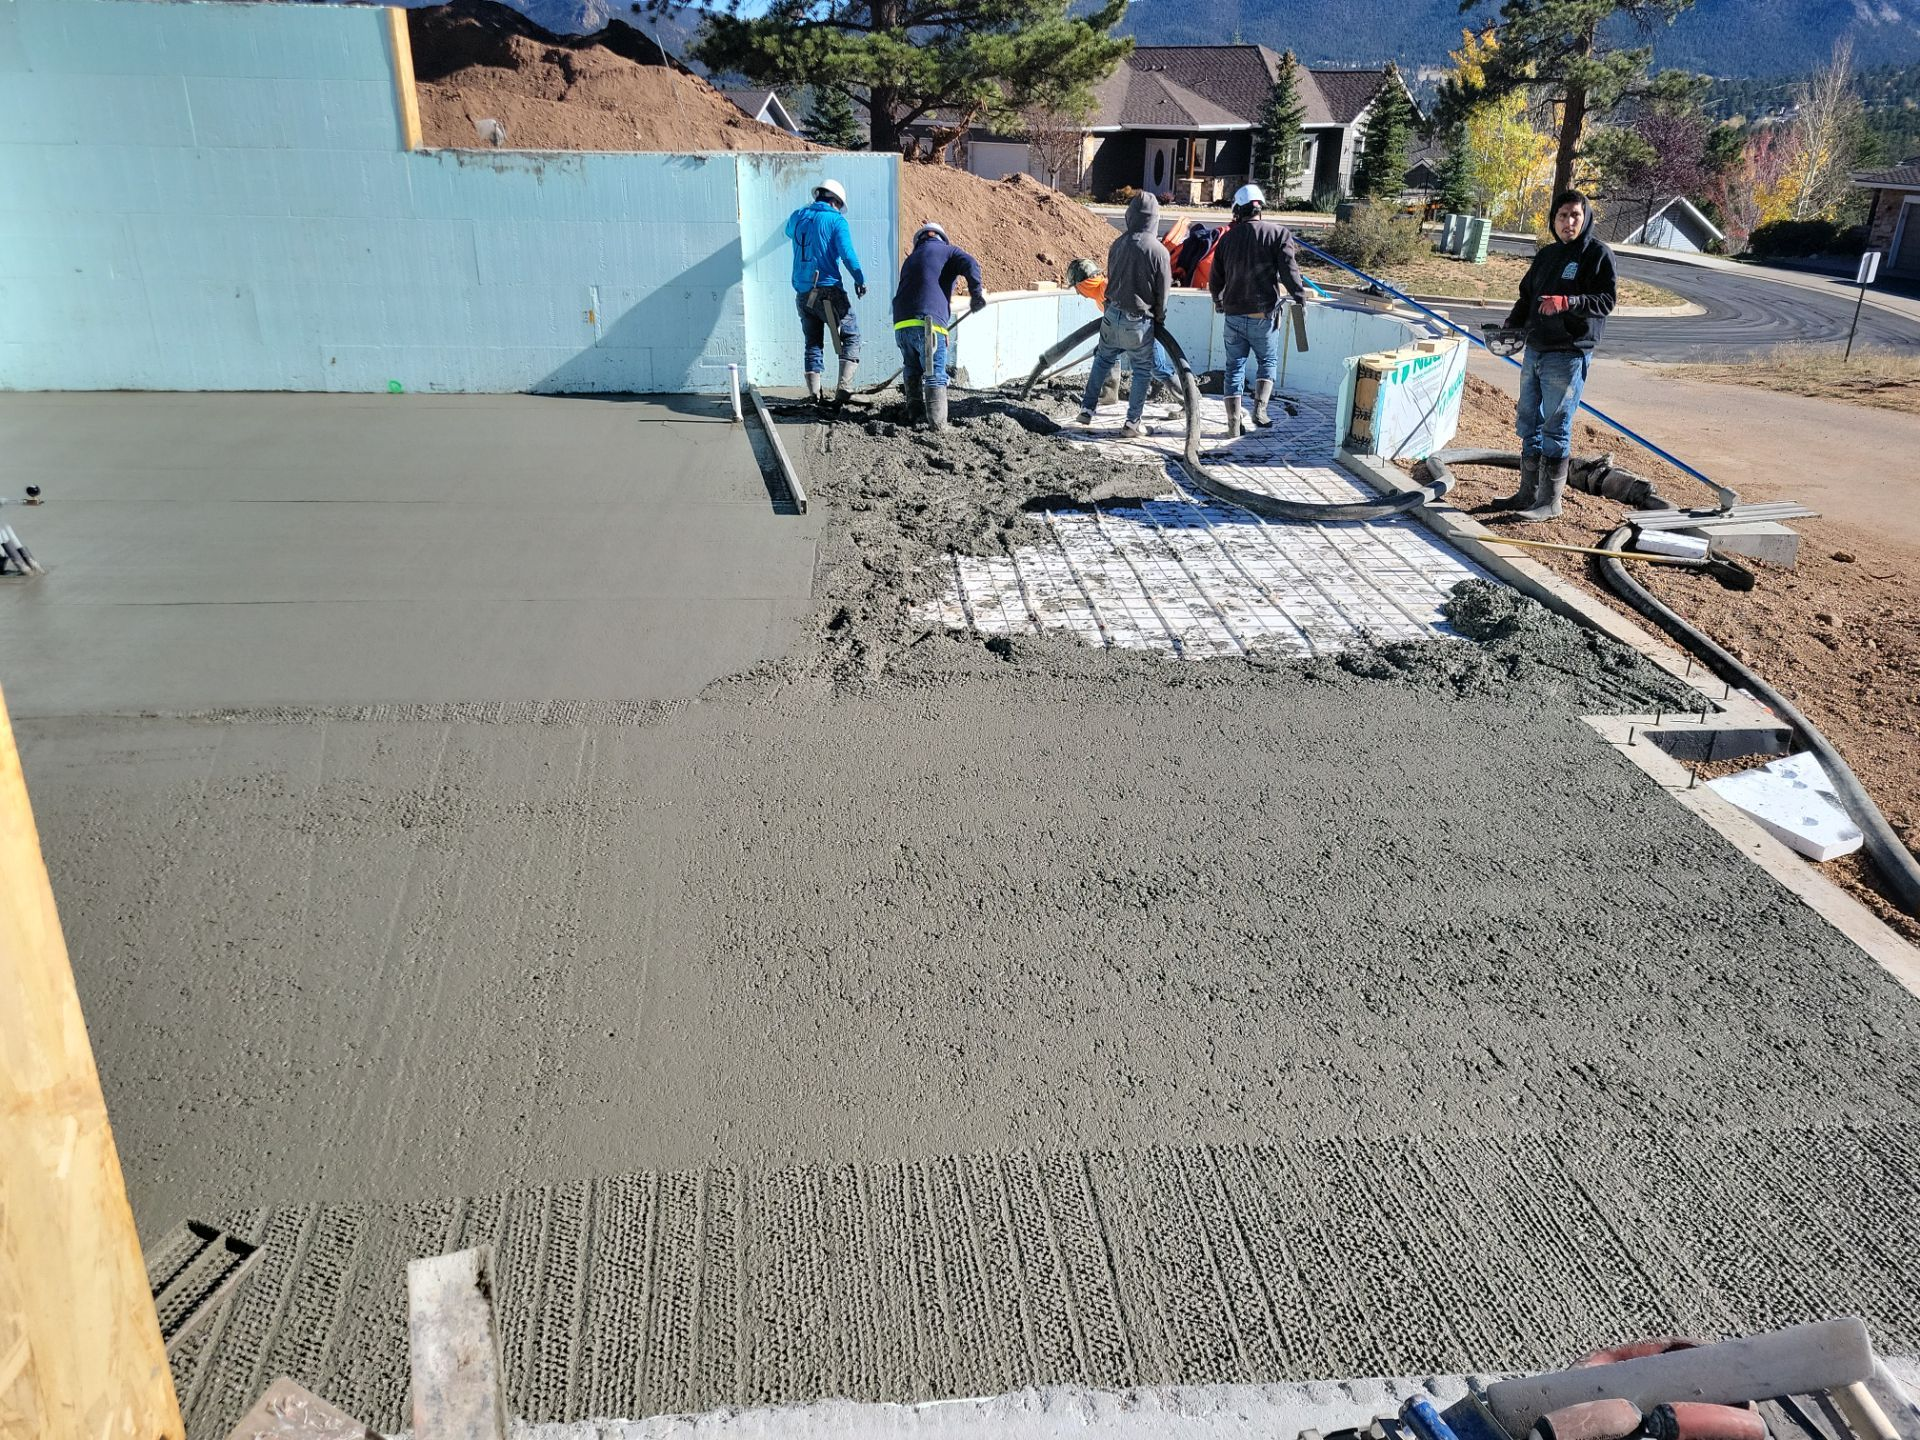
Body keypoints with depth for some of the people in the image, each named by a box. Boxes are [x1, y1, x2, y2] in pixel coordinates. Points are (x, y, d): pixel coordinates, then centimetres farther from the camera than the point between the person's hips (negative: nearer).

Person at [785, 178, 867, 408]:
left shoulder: (798, 216, 12)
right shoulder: (835, 220, -3)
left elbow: (788, 231, 36)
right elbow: (847, 254, -13)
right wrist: (860, 280, -3)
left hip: (802, 294, 5)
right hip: (828, 291, -5)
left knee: (813, 343, 13)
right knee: (851, 336, 4)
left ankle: (814, 393, 5)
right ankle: (844, 386, -12)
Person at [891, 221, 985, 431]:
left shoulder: (911, 259, 29)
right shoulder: (947, 251, 11)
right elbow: (970, 264, -8)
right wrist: (976, 293, 2)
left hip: (901, 323, 5)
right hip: (928, 323, -5)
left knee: (912, 370, 23)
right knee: (935, 375, -3)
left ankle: (914, 416, 23)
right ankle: (938, 423, -9)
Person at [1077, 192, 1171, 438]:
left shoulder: (1117, 245, -2)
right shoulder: (1159, 251, -13)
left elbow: (1111, 277, 10)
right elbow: (1163, 291, -5)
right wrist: (1159, 319, 10)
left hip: (1112, 314, 4)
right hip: (1139, 322, -4)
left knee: (1103, 361, 22)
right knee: (1142, 371, 9)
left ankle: (1087, 409, 23)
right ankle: (1132, 422, 9)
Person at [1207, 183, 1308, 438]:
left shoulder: (1228, 238, 5)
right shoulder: (1278, 233, -6)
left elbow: (1215, 278, 13)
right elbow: (1289, 270, -12)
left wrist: (1217, 301, 32)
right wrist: (1300, 298, -1)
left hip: (1233, 313, 2)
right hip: (1264, 313, -2)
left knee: (1234, 366, 8)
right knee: (1267, 361, 15)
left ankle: (1233, 422, 5)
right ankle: (1260, 409, -1)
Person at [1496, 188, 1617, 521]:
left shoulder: (1598, 253, -6)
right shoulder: (1547, 254, 15)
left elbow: (1607, 300, -14)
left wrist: (1567, 302, -30)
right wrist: (1511, 325, 3)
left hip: (1568, 355, -8)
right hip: (1535, 350, 8)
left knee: (1555, 429, -5)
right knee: (1529, 424, 13)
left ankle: (1551, 502, 2)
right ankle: (1528, 494, 24)